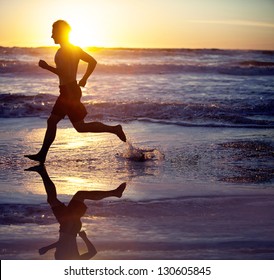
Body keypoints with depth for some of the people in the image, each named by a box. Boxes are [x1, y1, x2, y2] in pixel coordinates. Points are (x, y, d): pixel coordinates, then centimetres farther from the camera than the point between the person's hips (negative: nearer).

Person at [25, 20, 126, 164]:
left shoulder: (63, 51, -15)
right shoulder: (75, 49, 13)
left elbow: (65, 73, -26)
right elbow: (93, 62, 16)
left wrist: (46, 67, -15)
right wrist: (84, 79, 21)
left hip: (69, 91, -10)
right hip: (69, 91, 10)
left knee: (80, 127, -6)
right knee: (52, 121, 11)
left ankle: (114, 129, -4)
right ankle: (42, 155, 15)